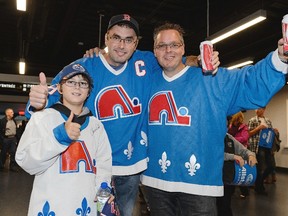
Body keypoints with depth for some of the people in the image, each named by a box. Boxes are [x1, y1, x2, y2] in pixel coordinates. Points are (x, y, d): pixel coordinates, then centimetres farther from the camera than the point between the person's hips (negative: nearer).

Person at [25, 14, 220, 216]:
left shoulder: (147, 63, -4)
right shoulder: (83, 67, -11)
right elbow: (55, 99, -14)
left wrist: (199, 61, -13)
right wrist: (40, 102, -38)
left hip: (132, 163, 3)